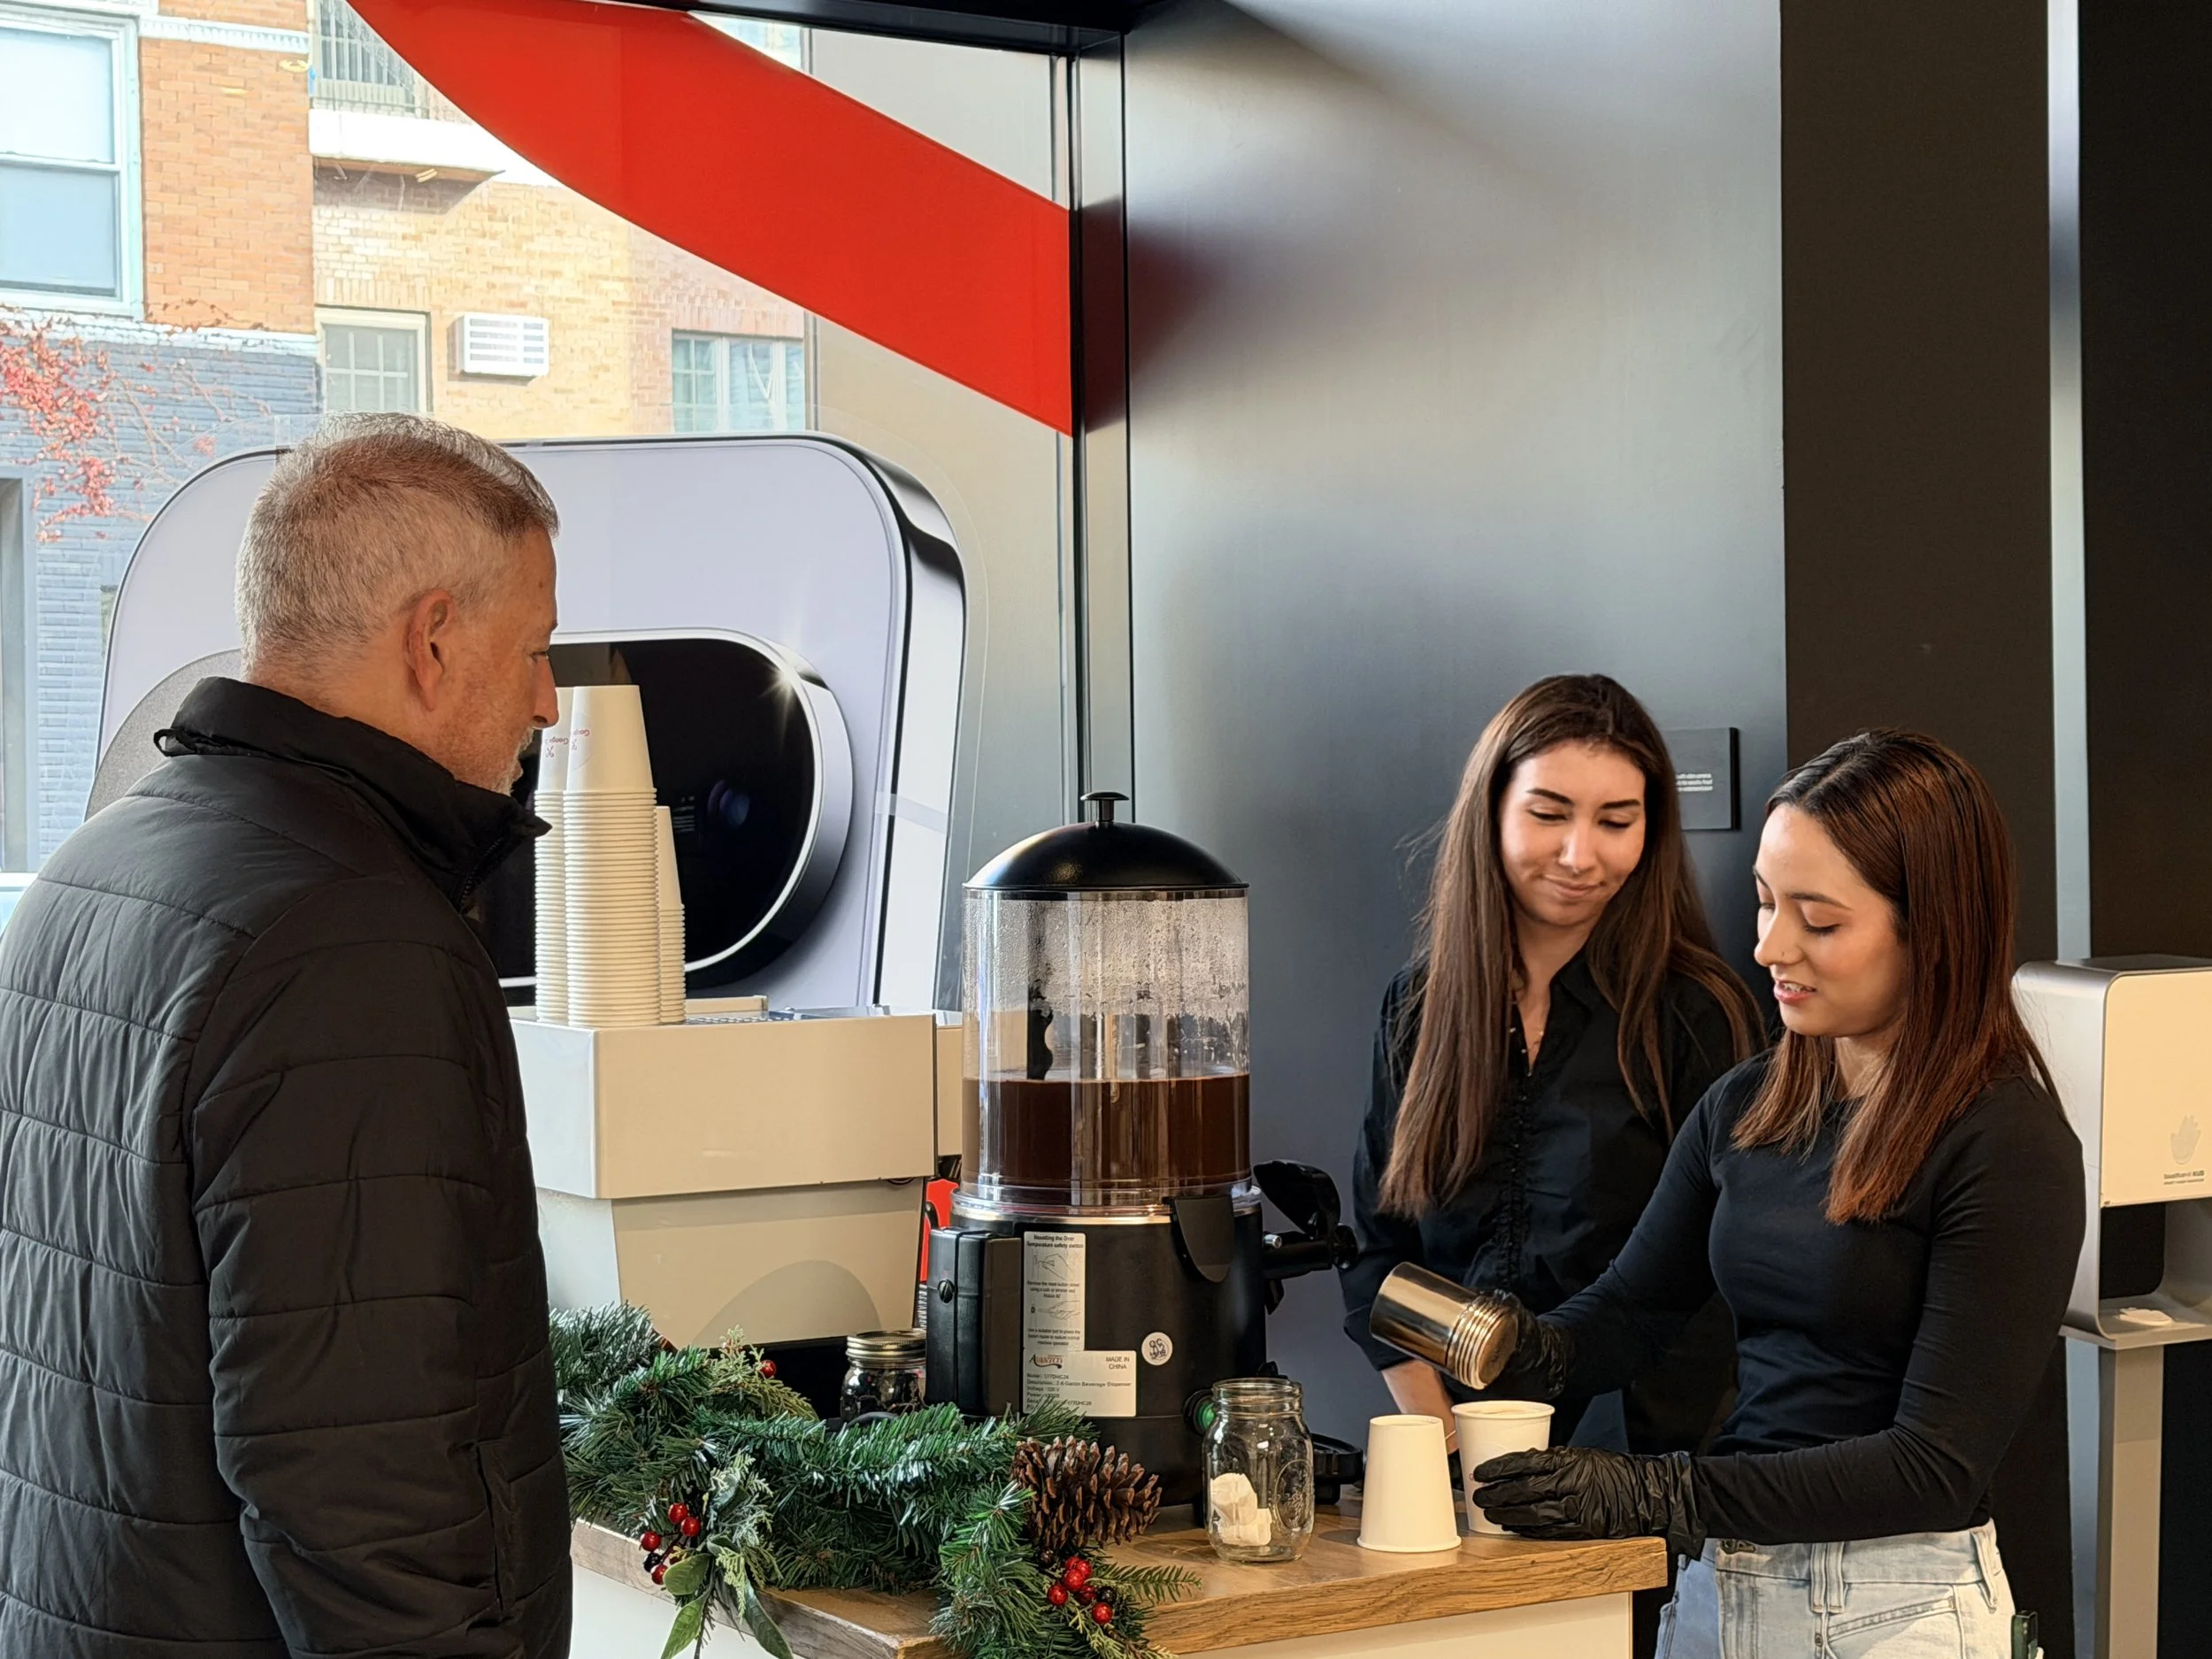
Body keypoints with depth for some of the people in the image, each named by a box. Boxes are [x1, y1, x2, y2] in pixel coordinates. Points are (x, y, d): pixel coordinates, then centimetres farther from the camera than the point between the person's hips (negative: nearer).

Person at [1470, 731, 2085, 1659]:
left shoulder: (2008, 1146, -16)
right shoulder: (1745, 1107, 4)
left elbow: (1937, 1463, -20)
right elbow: (1629, 1311, 11)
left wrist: (1656, 1494, -24)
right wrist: (1525, 1348, -12)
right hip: (1715, 1581, 6)